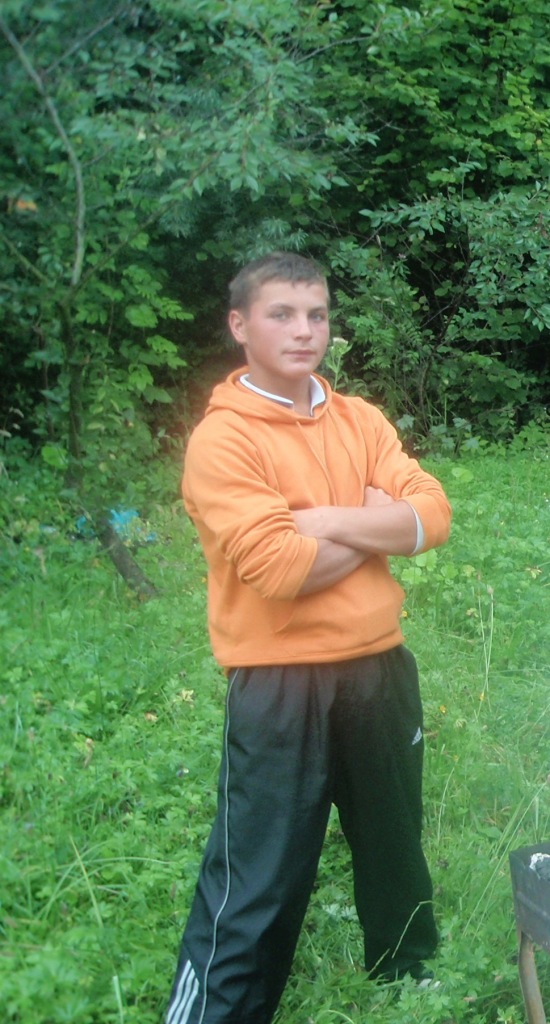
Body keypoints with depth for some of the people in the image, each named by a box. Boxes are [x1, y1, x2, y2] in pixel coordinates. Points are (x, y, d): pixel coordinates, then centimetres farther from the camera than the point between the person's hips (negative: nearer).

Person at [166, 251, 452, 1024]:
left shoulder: (360, 421, 7)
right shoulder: (222, 438, -12)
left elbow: (433, 514, -4)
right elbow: (278, 566, -22)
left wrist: (326, 520, -16)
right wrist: (379, 525, -9)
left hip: (380, 669, 7)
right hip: (281, 684, -7)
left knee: (396, 847, 25)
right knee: (255, 885, -3)